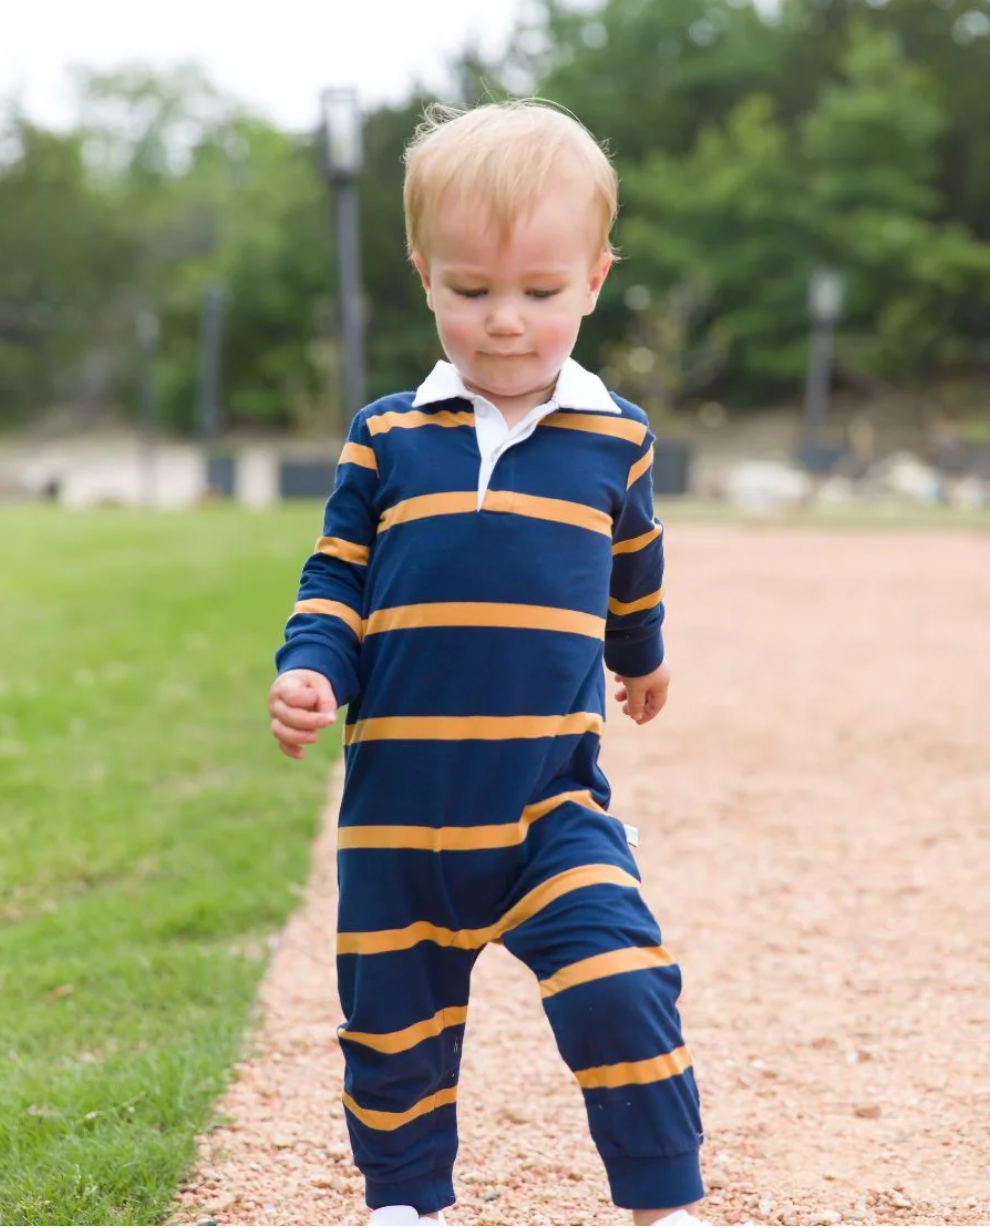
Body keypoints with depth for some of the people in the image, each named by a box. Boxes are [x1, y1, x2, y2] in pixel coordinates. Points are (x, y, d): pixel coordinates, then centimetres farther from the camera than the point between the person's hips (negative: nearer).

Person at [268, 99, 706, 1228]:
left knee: (619, 989, -18)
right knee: (394, 1024, 13)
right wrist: (309, 672, -15)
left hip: (552, 802, -1)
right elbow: (335, 579, 4)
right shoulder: (387, 440, -1)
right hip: (397, 806, 1)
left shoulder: (614, 441, 2)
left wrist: (641, 659, 37)